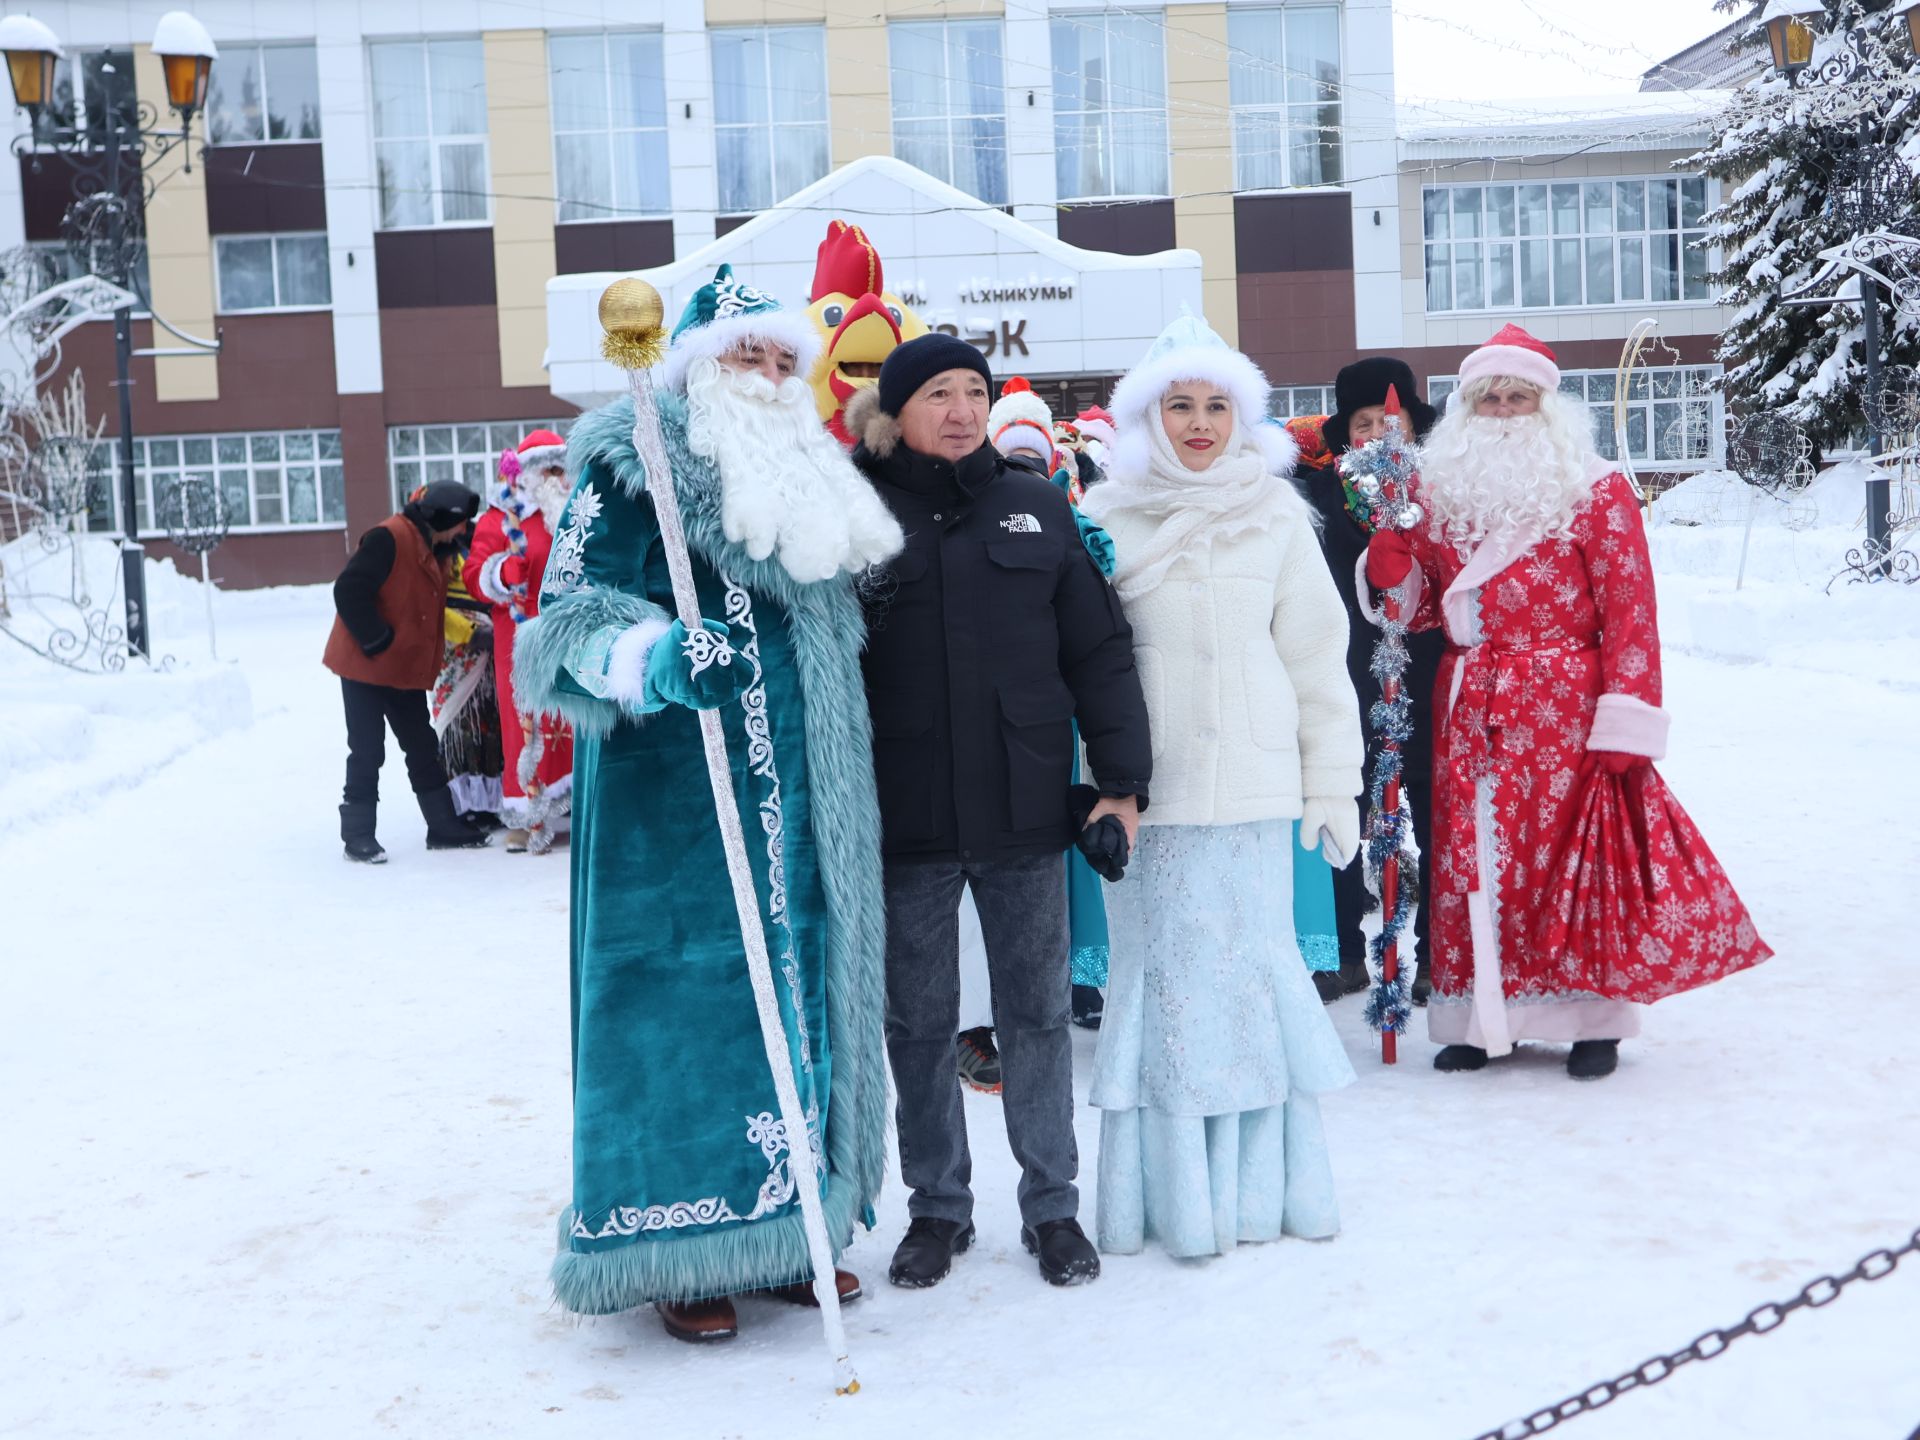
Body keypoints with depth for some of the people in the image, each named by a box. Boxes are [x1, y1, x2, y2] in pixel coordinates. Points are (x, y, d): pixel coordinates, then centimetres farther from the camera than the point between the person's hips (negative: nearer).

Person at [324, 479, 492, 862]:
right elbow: (349, 591, -23)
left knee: (422, 747, 13)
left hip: (406, 670, 9)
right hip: (366, 666, -9)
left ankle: (443, 826, 21)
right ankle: (357, 835, 5)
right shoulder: (388, 538, -18)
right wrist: (377, 640, -20)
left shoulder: (433, 549, 12)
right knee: (367, 751, -4)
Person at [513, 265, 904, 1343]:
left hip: (802, 799, 7)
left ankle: (782, 1226, 21)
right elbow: (576, 606, -11)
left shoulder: (810, 476, 19)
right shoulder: (634, 463, -3)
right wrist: (649, 659, -34)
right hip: (677, 795, -7)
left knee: (800, 982, 9)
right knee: (690, 991, -6)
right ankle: (682, 1250, 6)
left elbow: (846, 612, 32)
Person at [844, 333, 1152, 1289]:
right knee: (918, 1021, 9)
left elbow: (1099, 650, 6)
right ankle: (938, 1207, 25)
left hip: (1026, 811, 1)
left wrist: (1122, 777, 0)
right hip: (905, 817, -1)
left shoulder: (1036, 509, 6)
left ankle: (1052, 1205, 24)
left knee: (1037, 1010, 10)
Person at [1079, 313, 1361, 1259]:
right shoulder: (1110, 517, 3)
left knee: (1255, 965, 6)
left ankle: (1265, 1183, 19)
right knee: (1167, 974, 2)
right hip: (1153, 788, -1)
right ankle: (1177, 1193, 12)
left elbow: (1315, 653, 7)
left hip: (1257, 782, 1)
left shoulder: (1276, 510, 6)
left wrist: (1333, 784, 4)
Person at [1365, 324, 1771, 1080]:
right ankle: (1484, 1017, 14)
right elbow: (1428, 609, 18)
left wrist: (1625, 722, -13)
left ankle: (1594, 1019, 11)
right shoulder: (1439, 491, 12)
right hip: (1469, 716, 4)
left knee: (1573, 855, -2)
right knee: (1472, 859, 4)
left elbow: (1630, 609, -6)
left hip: (1565, 713, -4)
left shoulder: (1594, 489, 0)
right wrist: (1389, 568, -4)